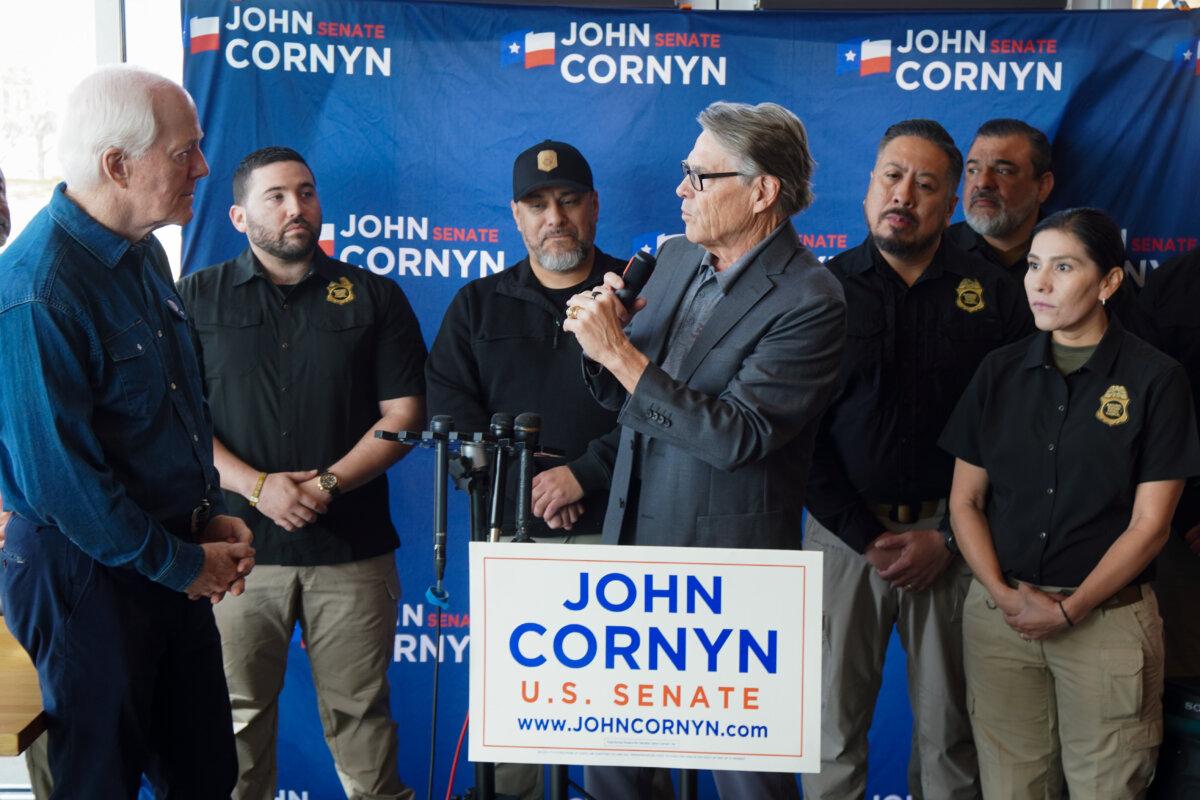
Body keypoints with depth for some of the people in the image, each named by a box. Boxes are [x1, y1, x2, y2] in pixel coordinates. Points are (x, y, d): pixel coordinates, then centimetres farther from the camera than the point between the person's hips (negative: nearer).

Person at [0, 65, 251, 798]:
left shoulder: (141, 252, 5)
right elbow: (60, 476, -23)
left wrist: (210, 516, 6)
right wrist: (180, 565, -13)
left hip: (174, 559, 8)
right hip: (87, 574, -8)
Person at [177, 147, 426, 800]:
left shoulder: (373, 297, 9)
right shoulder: (197, 298, 8)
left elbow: (403, 414, 3)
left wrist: (327, 483, -10)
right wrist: (257, 486, -12)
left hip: (352, 548, 0)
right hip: (236, 546, 0)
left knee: (359, 712, 5)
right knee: (237, 712, 6)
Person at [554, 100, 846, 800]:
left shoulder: (809, 301, -18)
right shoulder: (677, 256, 5)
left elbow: (734, 436, -24)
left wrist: (619, 351, -24)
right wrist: (603, 340, -10)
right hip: (632, 544, 7)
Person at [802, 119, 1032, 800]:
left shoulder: (994, 295, 3)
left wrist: (948, 538, -7)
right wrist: (867, 537, -8)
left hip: (949, 534, 0)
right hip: (845, 531, 0)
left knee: (949, 729, 9)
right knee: (834, 723, 7)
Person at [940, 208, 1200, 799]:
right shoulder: (1000, 372, 5)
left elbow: (1149, 523, -6)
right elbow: (964, 500, 5)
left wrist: (1071, 609, -11)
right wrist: (1004, 594, -8)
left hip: (1107, 614, -2)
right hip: (998, 611, 3)